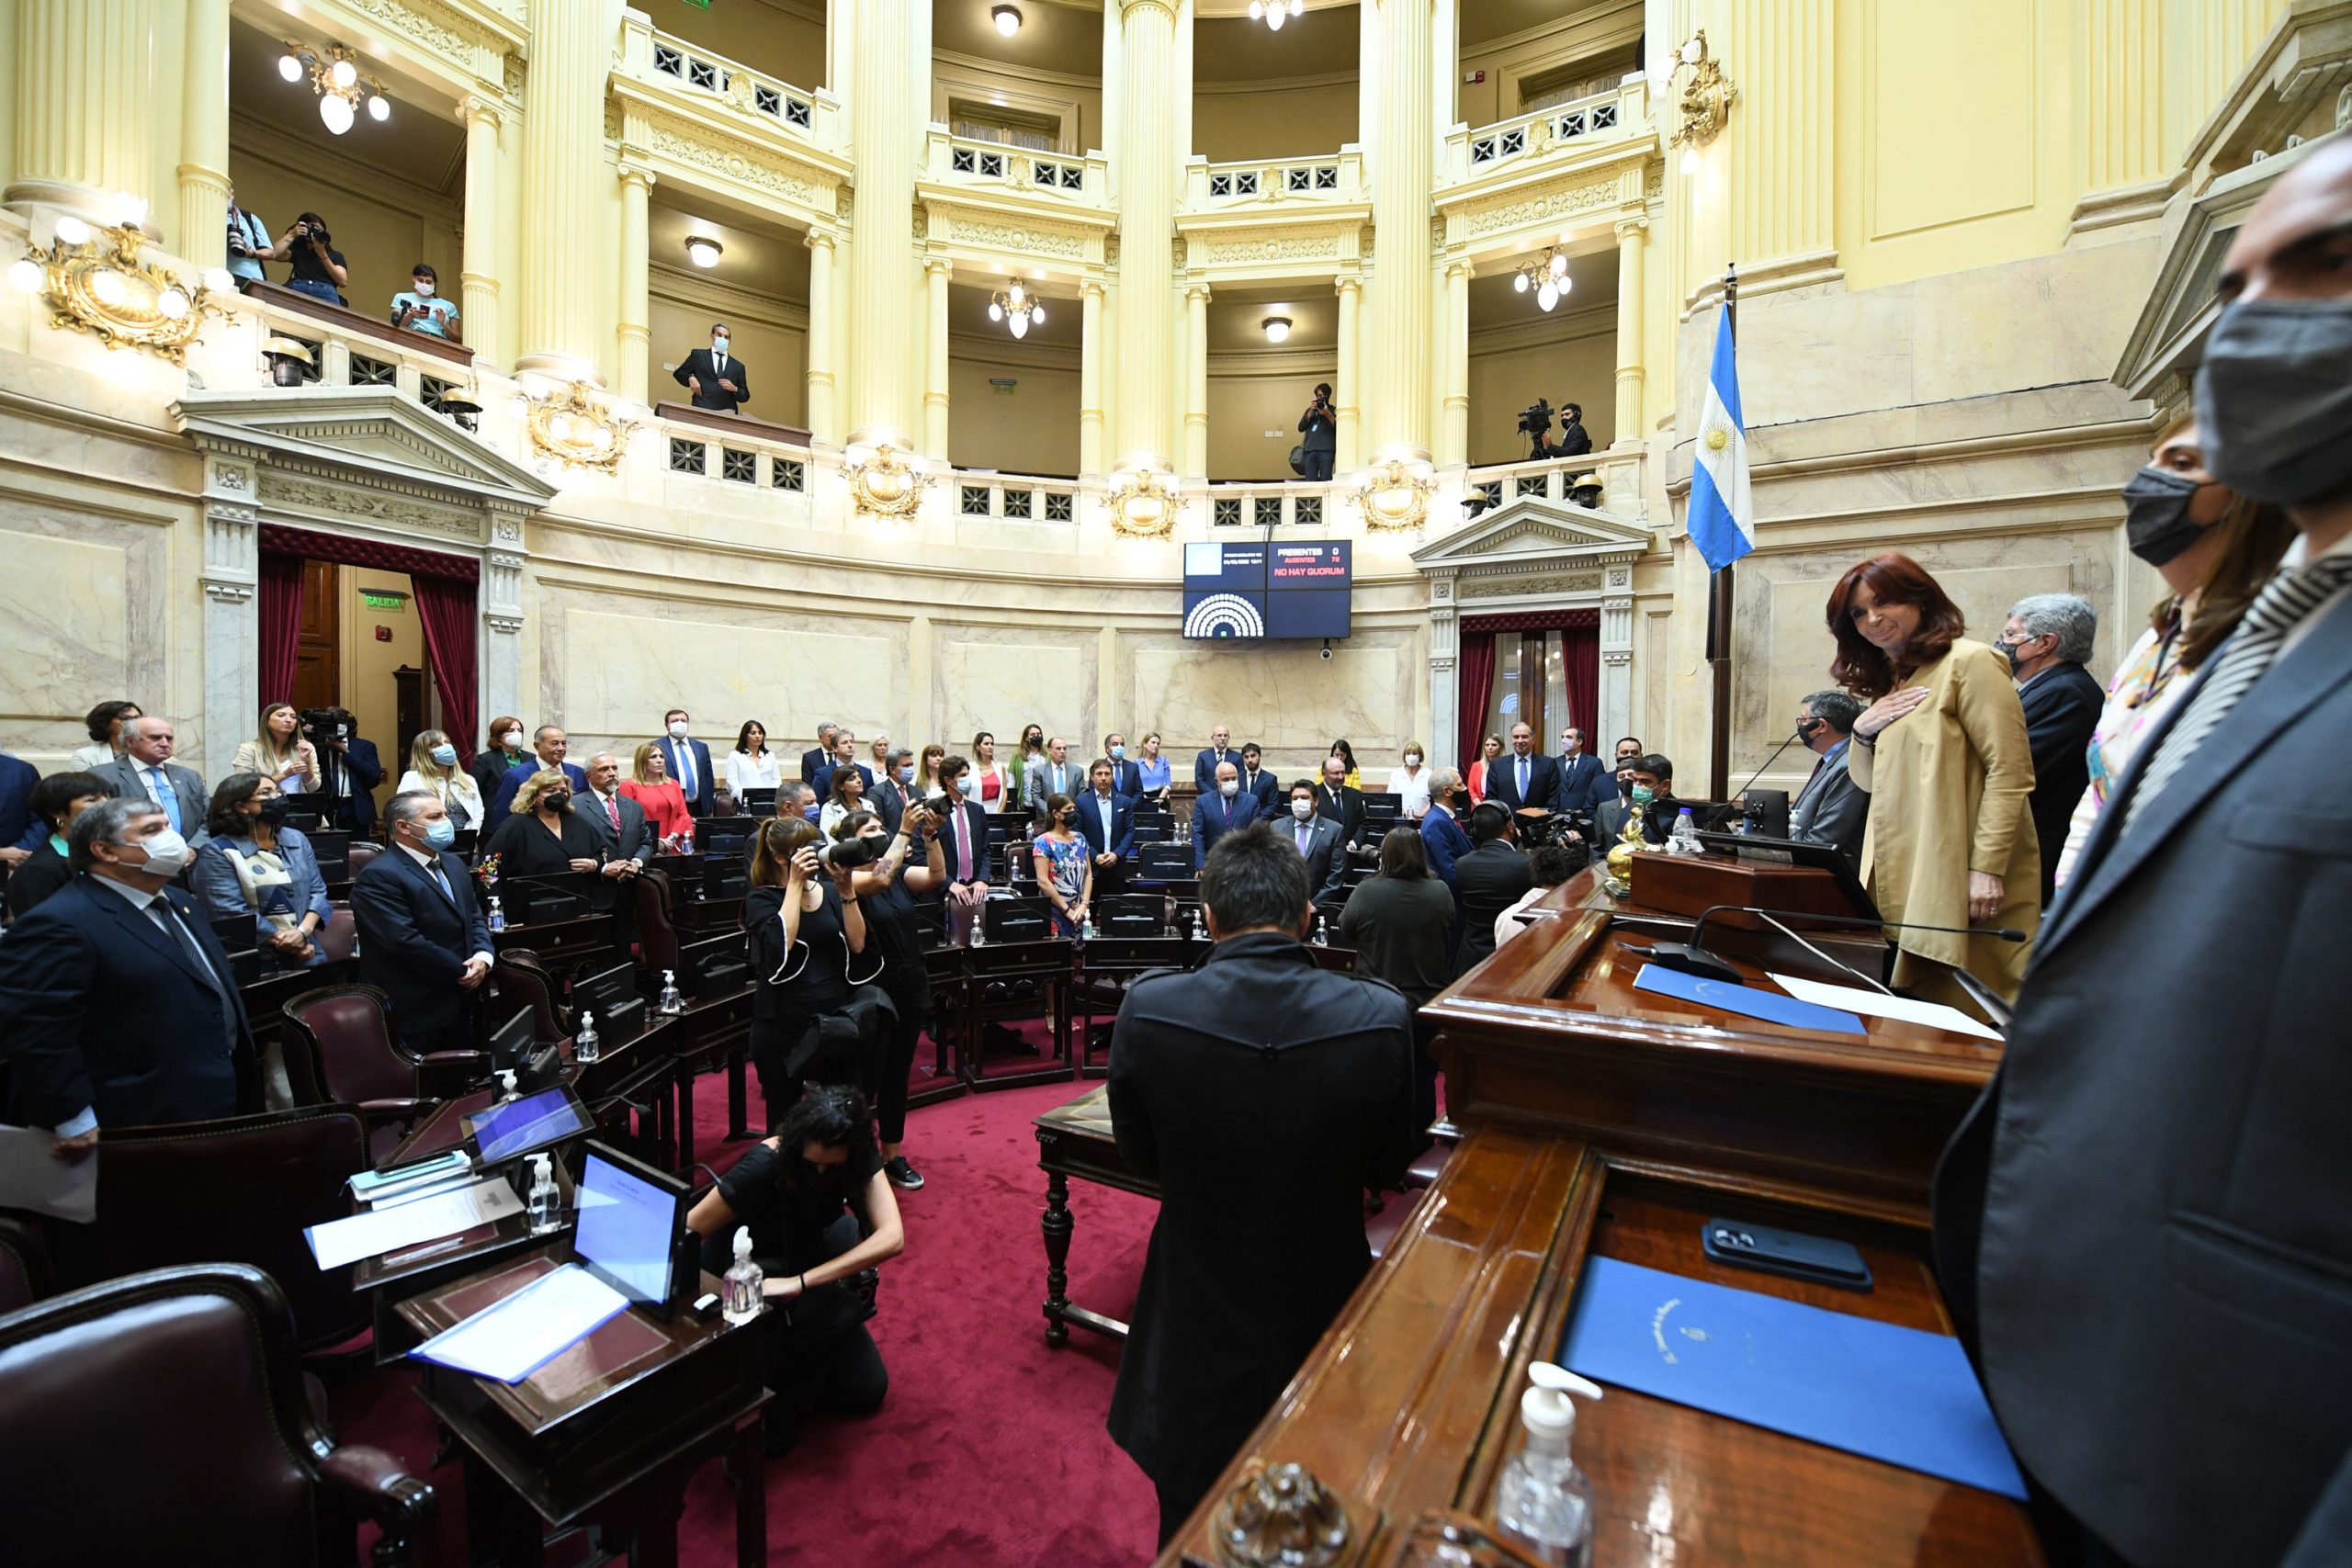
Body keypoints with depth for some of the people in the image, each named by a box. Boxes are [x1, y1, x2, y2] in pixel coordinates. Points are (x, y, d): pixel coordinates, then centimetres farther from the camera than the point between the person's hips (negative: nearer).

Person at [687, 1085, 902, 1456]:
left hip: (804, 1257, 4)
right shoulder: (763, 1167, -33)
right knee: (839, 1310, -32)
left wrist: (799, 1283, -42)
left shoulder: (857, 1158, -23)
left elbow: (892, 1237, -34)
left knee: (868, 1388, -6)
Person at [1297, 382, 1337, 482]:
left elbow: (1338, 428, 1)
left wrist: (1327, 414, -7)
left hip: (1327, 450, -2)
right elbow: (1301, 428, 11)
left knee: (1325, 481, -12)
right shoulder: (1311, 410, 23)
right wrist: (1310, 412, 1)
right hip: (1310, 450, 2)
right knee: (1310, 481, -6)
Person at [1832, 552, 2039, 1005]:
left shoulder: (1968, 662, -5)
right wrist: (1862, 731, 3)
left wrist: (1988, 867, -20)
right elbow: (1869, 780, 23)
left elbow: (2009, 771, -13)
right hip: (1900, 882, 7)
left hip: (1955, 882, -7)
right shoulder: (1890, 679, 19)